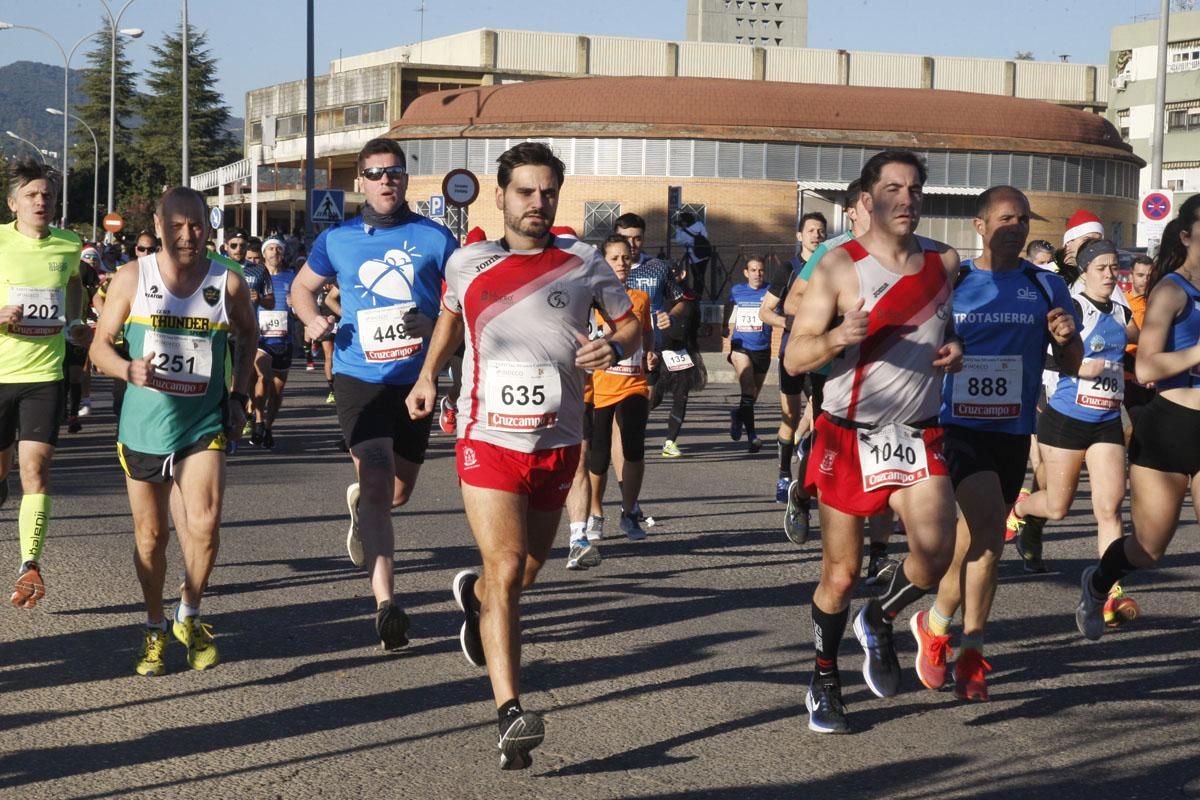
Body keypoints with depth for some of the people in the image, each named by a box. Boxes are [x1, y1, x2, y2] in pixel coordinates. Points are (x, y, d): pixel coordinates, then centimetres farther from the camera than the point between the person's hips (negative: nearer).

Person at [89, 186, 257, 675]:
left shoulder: (229, 284, -3)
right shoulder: (132, 279, -4)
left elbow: (248, 336, 15)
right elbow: (100, 345, -1)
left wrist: (239, 395, 8)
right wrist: (129, 370, -21)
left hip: (204, 426, -1)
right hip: (143, 425, 1)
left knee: (204, 525, -16)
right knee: (151, 534, 10)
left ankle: (190, 618, 9)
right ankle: (155, 630, 29)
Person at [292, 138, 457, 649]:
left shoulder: (435, 238, 0)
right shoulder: (337, 240, 4)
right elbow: (301, 287, 18)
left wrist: (434, 325, -17)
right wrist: (313, 319, -3)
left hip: (415, 380, 2)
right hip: (359, 377, -2)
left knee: (398, 492, 16)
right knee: (378, 483, -17)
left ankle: (358, 503, 53)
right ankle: (385, 603, -19)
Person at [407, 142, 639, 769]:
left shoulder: (584, 263, 1)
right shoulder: (467, 264, 3)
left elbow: (630, 322, 9)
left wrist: (616, 347, -13)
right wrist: (428, 376, 13)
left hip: (556, 444, 2)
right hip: (488, 440, -2)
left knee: (528, 567, 18)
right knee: (506, 571, -16)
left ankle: (474, 592, 55)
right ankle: (511, 717, -19)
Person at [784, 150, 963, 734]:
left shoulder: (944, 262, 5)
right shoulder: (839, 266, -8)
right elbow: (794, 358, -9)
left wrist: (957, 350, 2)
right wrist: (837, 338, -29)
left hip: (917, 437, 3)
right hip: (848, 437, -3)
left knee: (934, 554, -17)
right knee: (841, 573, 3)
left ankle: (880, 621, 15)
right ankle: (824, 681, 25)